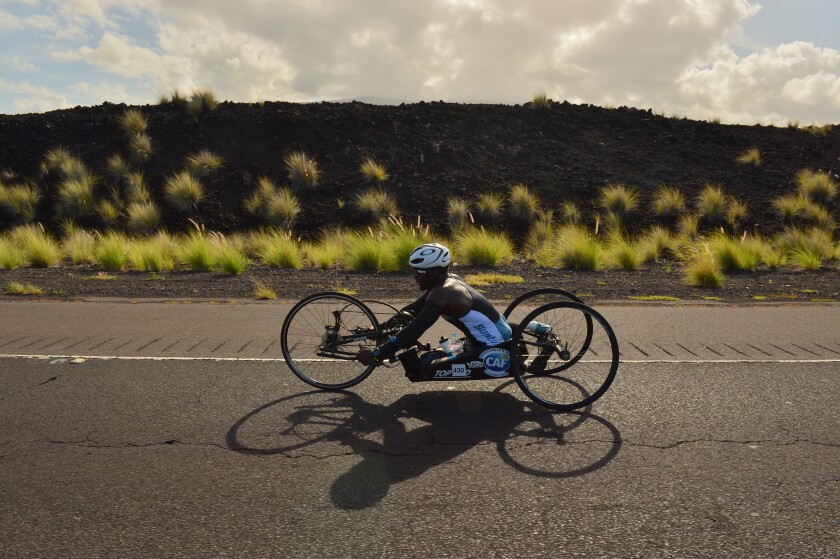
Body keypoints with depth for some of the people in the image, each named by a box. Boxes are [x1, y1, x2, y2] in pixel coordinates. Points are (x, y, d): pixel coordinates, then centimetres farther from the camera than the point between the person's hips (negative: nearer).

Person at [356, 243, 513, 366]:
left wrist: (375, 355, -28)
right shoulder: (447, 281, 5)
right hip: (497, 335, 9)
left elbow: (414, 331, -30)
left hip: (493, 347, -9)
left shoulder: (441, 293, -23)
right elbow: (414, 309, 10)